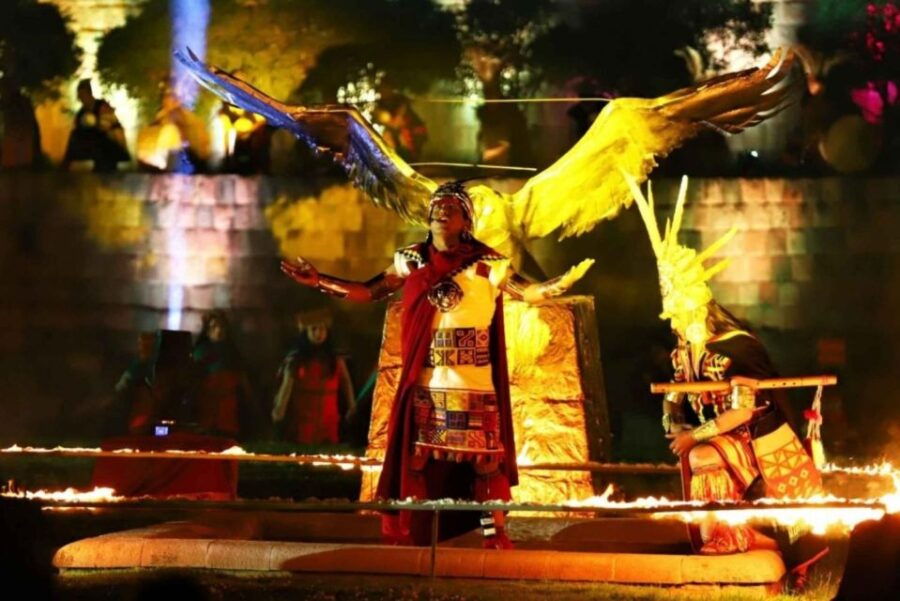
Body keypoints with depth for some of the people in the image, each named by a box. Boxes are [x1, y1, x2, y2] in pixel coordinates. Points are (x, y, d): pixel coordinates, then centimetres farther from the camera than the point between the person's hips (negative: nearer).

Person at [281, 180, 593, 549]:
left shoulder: (487, 264, -1)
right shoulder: (412, 261, 8)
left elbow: (528, 292, -9)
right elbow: (369, 292, 14)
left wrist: (560, 284, -28)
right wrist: (319, 282, 10)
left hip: (475, 385, -3)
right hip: (425, 385, 3)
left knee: (483, 460, -5)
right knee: (418, 461, 6)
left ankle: (494, 537, -1)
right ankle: (409, 540, 12)